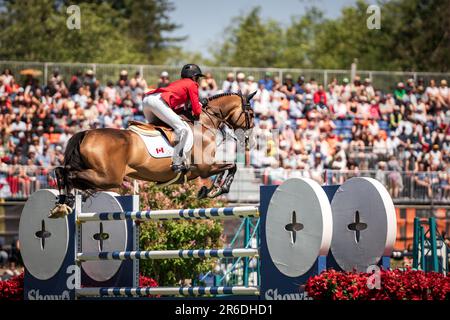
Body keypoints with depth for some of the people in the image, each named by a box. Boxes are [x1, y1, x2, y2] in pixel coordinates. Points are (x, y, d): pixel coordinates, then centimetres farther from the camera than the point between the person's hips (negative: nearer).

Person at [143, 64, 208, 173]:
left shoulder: (177, 83, 35)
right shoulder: (192, 84, 12)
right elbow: (196, 111, 6)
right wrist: (200, 105, 28)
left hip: (147, 99, 9)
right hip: (158, 101, -9)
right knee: (183, 129, -10)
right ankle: (177, 163, -14)